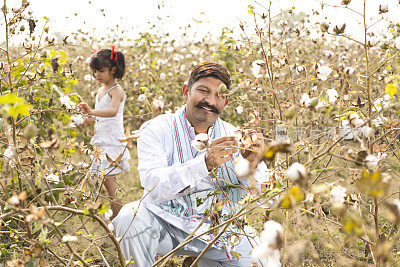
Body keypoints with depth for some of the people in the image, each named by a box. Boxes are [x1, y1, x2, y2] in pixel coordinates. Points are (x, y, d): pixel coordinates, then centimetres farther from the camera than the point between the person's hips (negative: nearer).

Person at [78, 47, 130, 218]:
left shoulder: (116, 90, -10)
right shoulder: (101, 90, 16)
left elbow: (113, 111, -30)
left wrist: (92, 111, -43)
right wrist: (86, 119, 9)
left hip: (113, 139, -8)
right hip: (101, 139, 9)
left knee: (107, 176, -14)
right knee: (106, 177, 9)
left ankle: (119, 215, -8)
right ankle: (116, 214, 16)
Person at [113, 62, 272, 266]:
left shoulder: (232, 136, 1)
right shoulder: (156, 130, -9)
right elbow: (153, 187, -25)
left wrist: (251, 164, -26)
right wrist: (205, 163, -38)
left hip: (216, 230, 4)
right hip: (165, 224, -3)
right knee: (131, 215, -31)